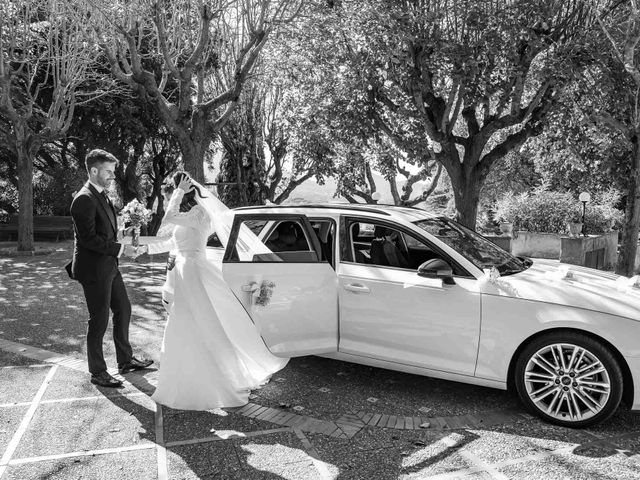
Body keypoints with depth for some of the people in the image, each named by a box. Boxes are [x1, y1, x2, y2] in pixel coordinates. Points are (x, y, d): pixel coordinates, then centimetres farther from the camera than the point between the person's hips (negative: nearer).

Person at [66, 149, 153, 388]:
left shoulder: (101, 195, 12)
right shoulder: (84, 199, -19)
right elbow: (88, 239, -23)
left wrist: (117, 234, 5)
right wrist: (120, 248, -20)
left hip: (109, 266, 10)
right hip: (94, 269, -10)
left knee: (123, 310, 17)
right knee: (99, 321, 2)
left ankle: (125, 360, 32)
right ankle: (97, 372, 18)